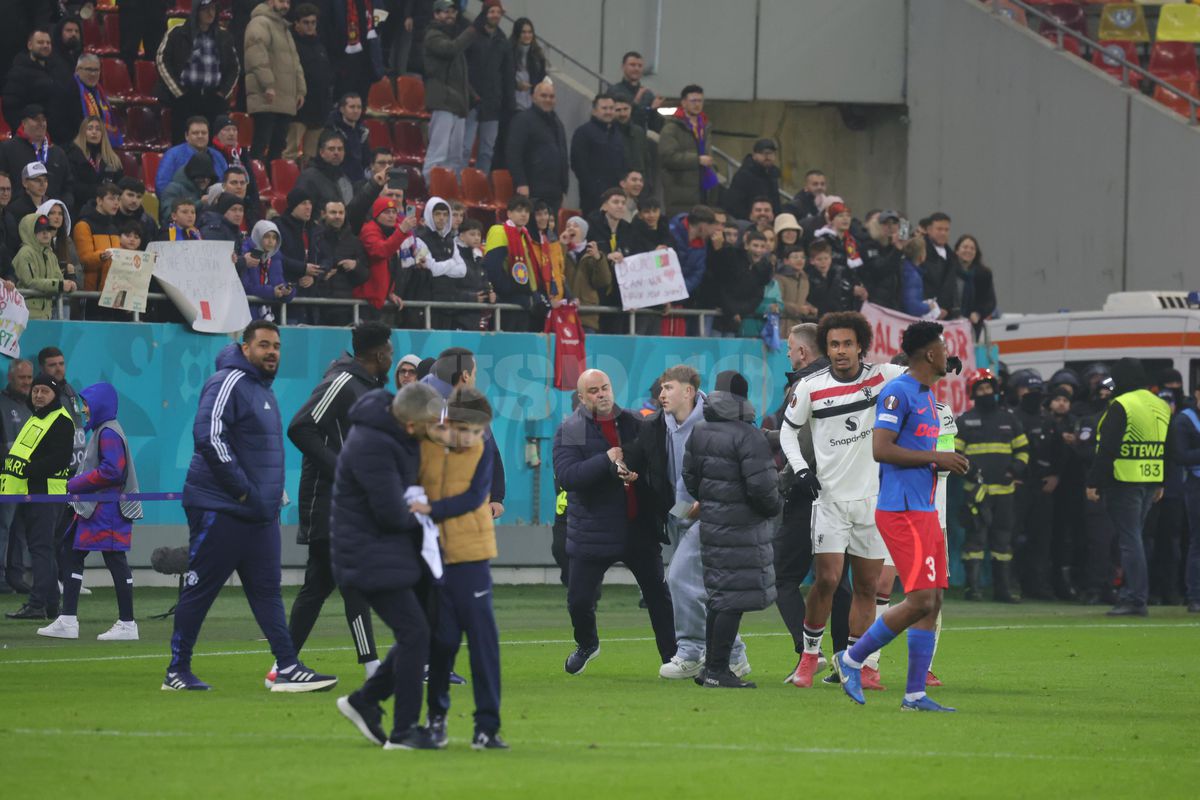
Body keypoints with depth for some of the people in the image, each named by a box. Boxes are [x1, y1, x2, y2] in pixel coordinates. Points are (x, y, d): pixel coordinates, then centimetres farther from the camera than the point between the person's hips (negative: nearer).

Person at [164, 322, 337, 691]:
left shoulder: (264, 390, 19)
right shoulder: (228, 384, -12)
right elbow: (208, 437, -24)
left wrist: (274, 494, 15)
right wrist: (244, 491, -20)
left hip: (260, 513, 9)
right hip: (220, 508, -9)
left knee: (267, 591, 4)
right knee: (199, 590, -1)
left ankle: (288, 668, 1)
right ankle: (177, 671, 6)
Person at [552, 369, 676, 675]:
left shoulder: (634, 424, 4)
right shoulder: (569, 431, -5)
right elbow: (566, 475, -18)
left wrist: (638, 472, -18)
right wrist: (608, 461, -24)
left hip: (638, 531, 2)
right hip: (592, 532, -2)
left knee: (658, 595, 5)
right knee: (579, 600, 1)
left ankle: (673, 658, 16)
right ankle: (587, 644, 32)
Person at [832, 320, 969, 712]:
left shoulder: (927, 395, 18)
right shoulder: (898, 392, -12)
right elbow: (880, 449, -20)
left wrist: (944, 462, 12)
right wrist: (937, 458, -17)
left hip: (924, 511, 10)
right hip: (902, 512, -10)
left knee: (932, 601, 5)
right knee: (921, 600, -13)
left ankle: (915, 694, 7)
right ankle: (852, 658, 0)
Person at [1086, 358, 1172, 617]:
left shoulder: (1121, 406, -12)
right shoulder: (1161, 406, 11)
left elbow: (1107, 448, -16)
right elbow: (1166, 448, 17)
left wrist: (1093, 482, -12)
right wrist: (1160, 484, 24)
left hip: (1123, 480, -7)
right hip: (1150, 482, 7)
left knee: (1129, 539, -6)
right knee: (1133, 536, 16)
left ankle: (1135, 599, -9)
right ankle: (1130, 592, 19)